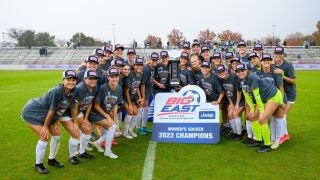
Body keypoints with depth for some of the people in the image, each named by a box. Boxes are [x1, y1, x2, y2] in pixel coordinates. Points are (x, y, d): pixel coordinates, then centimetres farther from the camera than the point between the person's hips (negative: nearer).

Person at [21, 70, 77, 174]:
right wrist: (45, 126, -16)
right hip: (31, 113, -8)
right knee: (44, 137, -12)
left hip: (44, 115, 8)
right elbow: (52, 110, -25)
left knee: (56, 134, 6)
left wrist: (55, 123, -2)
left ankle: (51, 159, 27)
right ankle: (38, 164, 10)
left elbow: (61, 109, 0)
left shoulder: (71, 93, -10)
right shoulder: (57, 91, -34)